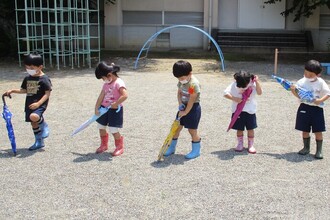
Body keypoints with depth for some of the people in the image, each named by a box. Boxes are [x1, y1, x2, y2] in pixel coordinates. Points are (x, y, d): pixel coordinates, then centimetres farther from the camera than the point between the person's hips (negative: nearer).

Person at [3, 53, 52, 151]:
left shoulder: (44, 79, -11)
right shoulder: (27, 78, 11)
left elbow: (47, 93, -15)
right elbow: (24, 90, 22)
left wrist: (38, 103, -24)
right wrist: (12, 90, 10)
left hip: (40, 104, -7)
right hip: (29, 104, 7)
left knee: (34, 117, -33)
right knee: (33, 123, 11)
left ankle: (44, 125, 0)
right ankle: (39, 142, 27)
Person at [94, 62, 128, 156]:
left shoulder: (118, 83, -17)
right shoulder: (106, 84, 8)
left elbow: (125, 95, -29)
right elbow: (101, 96, 6)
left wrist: (115, 104, -27)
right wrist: (97, 108, 1)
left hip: (115, 109, -8)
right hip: (104, 108, 8)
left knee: (113, 130, -6)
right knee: (101, 127, 14)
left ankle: (119, 147, 16)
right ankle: (104, 145, 35)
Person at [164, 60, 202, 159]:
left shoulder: (194, 83, -24)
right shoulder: (181, 81, 1)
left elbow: (191, 100, -23)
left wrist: (186, 112, -17)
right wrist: (180, 104, -8)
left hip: (193, 108, -8)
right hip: (184, 106, 8)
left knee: (192, 130, 0)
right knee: (177, 127, 11)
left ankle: (196, 150, 17)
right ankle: (172, 147, 24)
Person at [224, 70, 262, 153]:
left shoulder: (253, 84, -8)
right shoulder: (234, 85, -11)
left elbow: (259, 93, -18)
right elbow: (226, 93, -12)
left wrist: (257, 82, -25)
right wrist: (235, 98, -25)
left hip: (250, 111, 0)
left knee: (250, 128, 6)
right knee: (239, 129, 9)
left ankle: (251, 145, 20)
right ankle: (240, 144, 26)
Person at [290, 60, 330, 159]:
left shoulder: (321, 83, -6)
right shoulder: (301, 82, -1)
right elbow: (298, 95, 4)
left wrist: (320, 100, -21)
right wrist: (293, 90, -16)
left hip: (316, 109, -2)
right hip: (304, 108, 2)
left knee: (318, 131, 1)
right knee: (305, 130, 10)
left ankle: (319, 150, 14)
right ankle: (306, 148, 27)